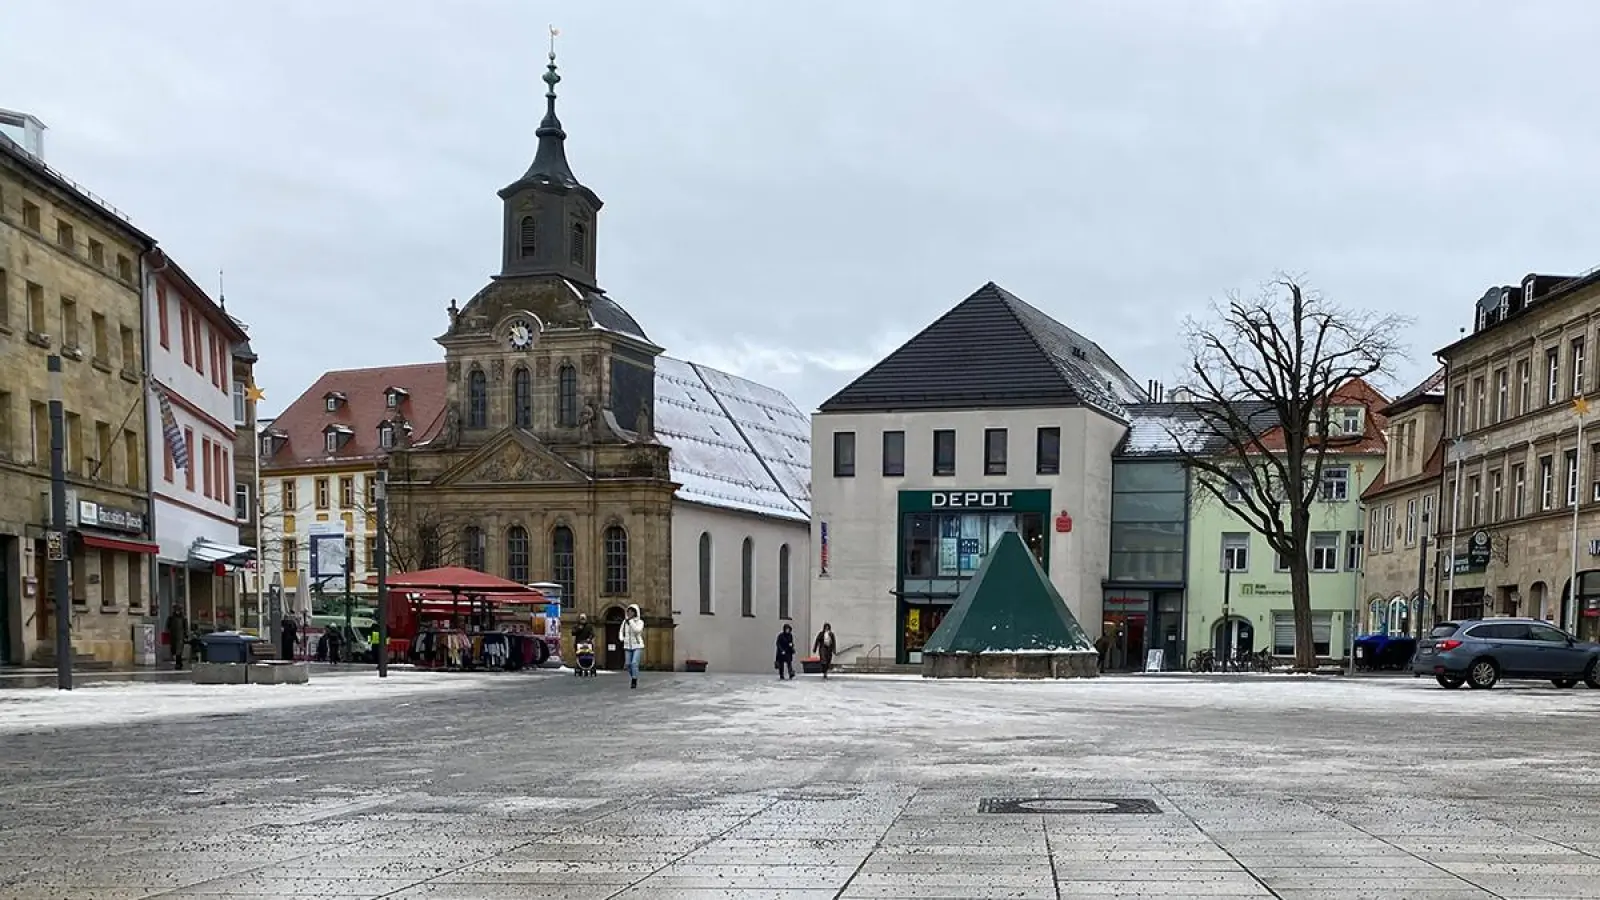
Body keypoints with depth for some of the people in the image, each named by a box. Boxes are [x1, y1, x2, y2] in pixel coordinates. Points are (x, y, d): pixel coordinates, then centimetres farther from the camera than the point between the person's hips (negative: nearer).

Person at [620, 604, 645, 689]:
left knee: (634, 663, -19)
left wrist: (630, 620, -22)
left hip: (638, 646, -4)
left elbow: (637, 630, -25)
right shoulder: (625, 621, 4)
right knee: (629, 664, 1)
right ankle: (634, 679, 24)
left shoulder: (640, 622, -7)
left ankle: (634, 681, -11)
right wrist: (621, 639, -3)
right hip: (628, 647, 4)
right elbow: (621, 632, 16)